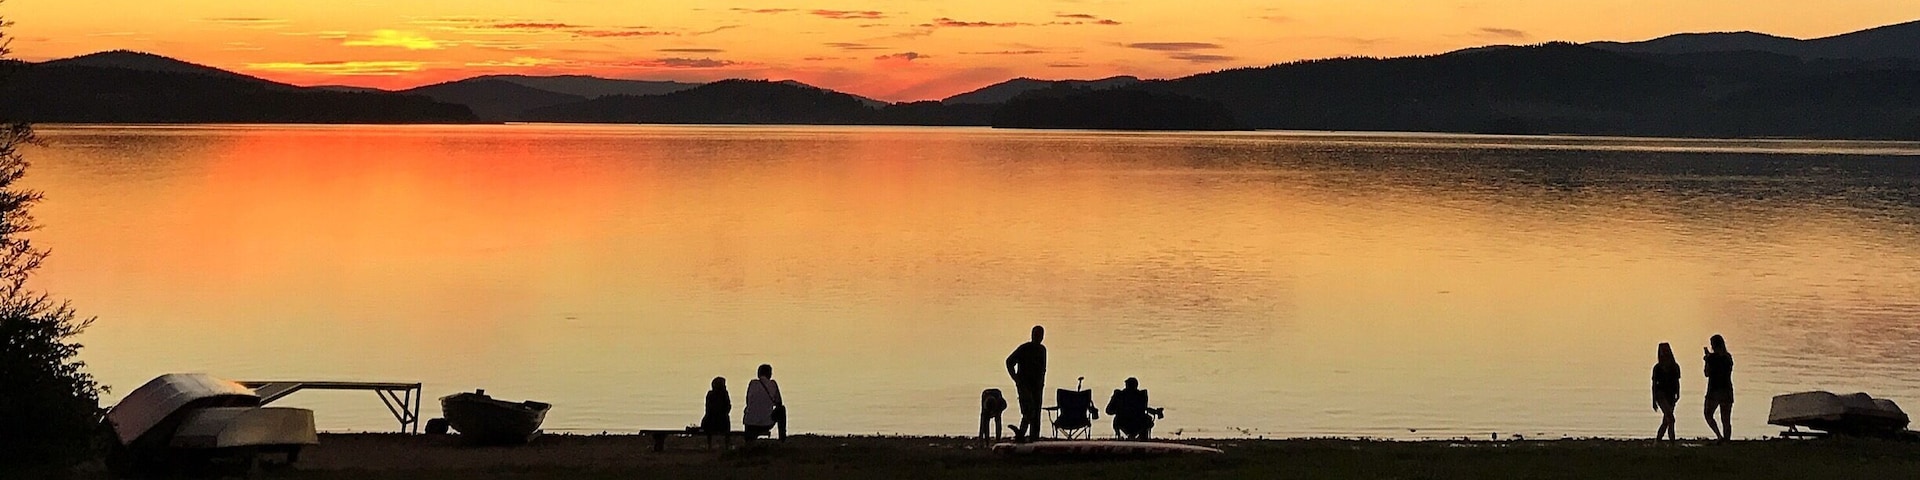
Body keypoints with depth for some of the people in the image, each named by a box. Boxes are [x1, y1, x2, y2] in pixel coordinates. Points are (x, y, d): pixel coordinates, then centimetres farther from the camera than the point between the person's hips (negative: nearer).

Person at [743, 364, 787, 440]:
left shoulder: (752, 383, -1)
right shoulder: (773, 384, -2)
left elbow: (748, 402, 8)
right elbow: (779, 403, 8)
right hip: (767, 424, -1)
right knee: (781, 409, 26)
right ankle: (782, 438, 28)